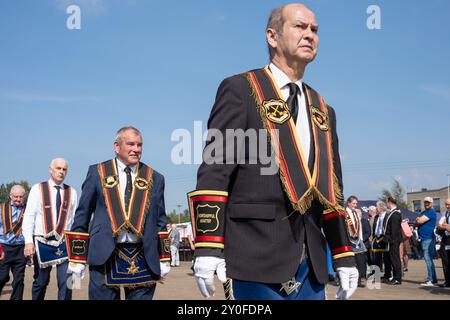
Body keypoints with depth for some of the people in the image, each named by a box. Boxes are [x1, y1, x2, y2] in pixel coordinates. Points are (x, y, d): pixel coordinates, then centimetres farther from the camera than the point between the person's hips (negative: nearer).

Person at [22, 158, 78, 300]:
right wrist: (28, 242, -11)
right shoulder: (37, 189, 3)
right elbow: (28, 216, -2)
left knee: (65, 282, -7)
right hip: (42, 242, -1)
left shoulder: (72, 192, 7)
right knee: (41, 282, 9)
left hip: (64, 243, 1)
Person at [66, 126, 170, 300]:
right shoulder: (97, 173, 5)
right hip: (105, 257, -1)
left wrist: (164, 259, 7)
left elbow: (160, 220, 12)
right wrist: (77, 258, 3)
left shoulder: (155, 178, 10)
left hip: (143, 259, 2)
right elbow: (82, 215, 6)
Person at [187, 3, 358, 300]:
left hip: (311, 263, 6)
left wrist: (344, 257, 14)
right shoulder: (240, 89, -1)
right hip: (256, 255, -6)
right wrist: (208, 248, -16)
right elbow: (214, 171, -8)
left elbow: (331, 188, 18)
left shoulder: (324, 111, 18)